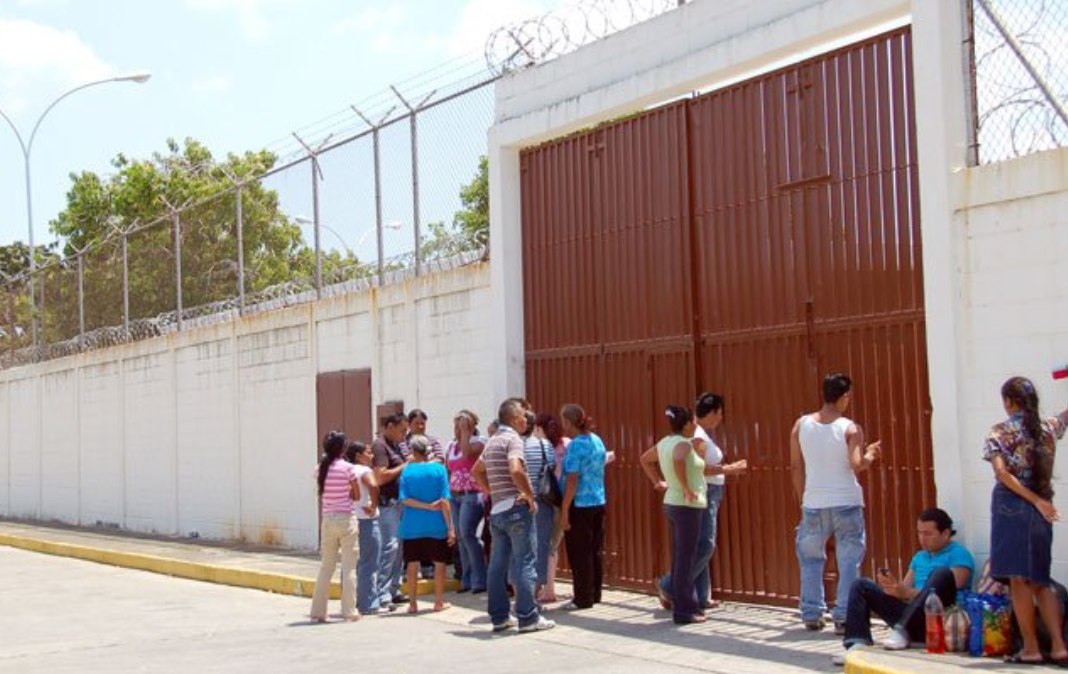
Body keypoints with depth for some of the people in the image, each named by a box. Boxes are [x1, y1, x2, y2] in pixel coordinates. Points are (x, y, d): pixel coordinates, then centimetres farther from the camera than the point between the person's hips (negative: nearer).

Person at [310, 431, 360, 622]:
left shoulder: (320, 468, 2)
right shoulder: (347, 468, -11)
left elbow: (320, 497, 7)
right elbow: (356, 494, -3)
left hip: (328, 519, 4)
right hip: (346, 519, -4)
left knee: (326, 567, 12)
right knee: (349, 567, 3)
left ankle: (318, 612, 12)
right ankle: (349, 611, 2)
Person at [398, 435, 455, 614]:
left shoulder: (407, 471, 0)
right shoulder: (439, 469, -4)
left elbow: (405, 500, -10)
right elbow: (444, 501, -8)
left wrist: (427, 506, -10)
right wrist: (450, 527, -8)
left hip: (412, 526, 1)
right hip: (436, 525, -1)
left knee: (413, 564, 8)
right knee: (439, 562, 11)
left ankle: (413, 603, 10)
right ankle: (439, 602, 15)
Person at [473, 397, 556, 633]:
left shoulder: (492, 442, 16)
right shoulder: (513, 439, -12)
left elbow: (477, 471, 27)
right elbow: (516, 470, -28)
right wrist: (530, 496, -16)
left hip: (497, 510, 9)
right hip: (516, 508, -9)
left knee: (498, 565, 9)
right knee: (524, 563, -5)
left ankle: (499, 617, 13)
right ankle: (528, 618, -4)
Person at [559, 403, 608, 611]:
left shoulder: (576, 445, -16)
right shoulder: (597, 440, 8)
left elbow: (572, 479, -19)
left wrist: (564, 511, -17)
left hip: (580, 505, -8)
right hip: (599, 502, 8)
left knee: (579, 554, 0)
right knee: (596, 550, 14)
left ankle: (583, 598, 5)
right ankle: (595, 594, 21)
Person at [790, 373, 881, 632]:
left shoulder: (801, 425, 2)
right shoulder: (851, 428, -7)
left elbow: (796, 467, 5)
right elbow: (857, 464, -19)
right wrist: (870, 455, 2)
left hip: (814, 504, 3)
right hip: (846, 503, -3)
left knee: (811, 559, 16)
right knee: (849, 561, 4)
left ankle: (811, 615, 14)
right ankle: (844, 616, 0)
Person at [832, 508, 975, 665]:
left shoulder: (959, 555, 1)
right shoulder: (919, 557, 23)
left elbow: (947, 593, -13)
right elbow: (904, 591, 15)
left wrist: (906, 592, -22)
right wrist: (893, 588, -10)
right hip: (912, 619, 7)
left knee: (942, 573, -31)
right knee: (861, 585, 0)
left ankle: (902, 632, -35)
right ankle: (858, 644, -23)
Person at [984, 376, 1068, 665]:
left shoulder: (1000, 432, -5)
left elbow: (1002, 472, -16)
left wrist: (1036, 501, -15)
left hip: (1010, 505, -5)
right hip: (1040, 509, 5)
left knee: (1019, 579, -2)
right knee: (1039, 580, 11)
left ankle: (1031, 648, -4)